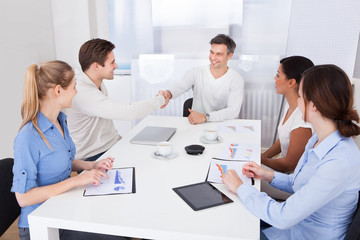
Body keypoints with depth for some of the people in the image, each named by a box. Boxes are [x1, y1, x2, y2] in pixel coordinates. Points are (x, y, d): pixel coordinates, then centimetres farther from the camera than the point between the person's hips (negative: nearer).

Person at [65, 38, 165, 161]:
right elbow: (129, 112, -32)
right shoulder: (83, 93, -26)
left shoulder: (98, 83, 7)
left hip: (114, 144, 9)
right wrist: (160, 100, -17)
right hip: (94, 157, -9)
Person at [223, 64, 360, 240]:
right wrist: (269, 176, 0)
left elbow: (283, 218, -31)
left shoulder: (338, 164, -33)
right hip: (297, 220, 7)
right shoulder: (319, 139, -4)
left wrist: (240, 188, -21)